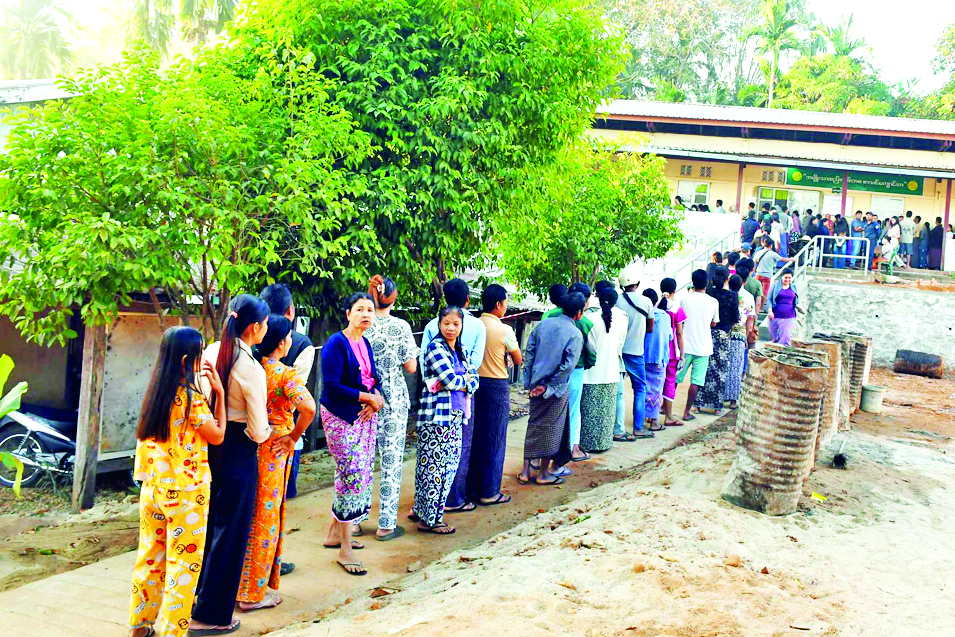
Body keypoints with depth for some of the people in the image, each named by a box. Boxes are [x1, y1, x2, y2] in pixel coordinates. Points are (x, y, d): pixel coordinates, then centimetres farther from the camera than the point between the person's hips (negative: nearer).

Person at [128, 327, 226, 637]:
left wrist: (199, 384, 13)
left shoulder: (156, 391, 3)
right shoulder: (190, 397, -18)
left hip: (153, 485, 8)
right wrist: (219, 393, -6)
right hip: (185, 492, -8)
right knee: (184, 564, 3)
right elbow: (217, 436, -9)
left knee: (150, 556, 18)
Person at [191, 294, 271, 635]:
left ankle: (199, 590, 40)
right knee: (230, 532, 7)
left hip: (208, 445, 7)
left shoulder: (211, 352, 0)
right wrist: (271, 430, 3)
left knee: (209, 522, 24)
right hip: (238, 453, -7)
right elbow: (259, 432, -17)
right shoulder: (252, 370, -20)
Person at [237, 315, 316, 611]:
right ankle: (253, 594, 15)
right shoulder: (285, 374, -17)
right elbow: (308, 409, -30)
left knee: (245, 516, 19)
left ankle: (239, 583, 31)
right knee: (265, 519, 6)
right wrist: (293, 437, -14)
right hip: (272, 451, -6)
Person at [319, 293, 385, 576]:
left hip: (365, 414, 8)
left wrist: (377, 398, -7)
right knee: (352, 475, -9)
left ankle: (335, 533, 27)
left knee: (361, 474, 10)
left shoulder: (365, 343, 12)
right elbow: (332, 386, -19)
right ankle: (345, 550, 0)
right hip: (341, 417, -8)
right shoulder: (336, 344, -13)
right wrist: (368, 397, -16)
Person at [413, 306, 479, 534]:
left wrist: (456, 383, -8)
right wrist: (465, 379, 1)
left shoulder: (461, 350, 16)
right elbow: (450, 379, -18)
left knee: (449, 465, 12)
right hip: (436, 415, -8)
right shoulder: (435, 347, -8)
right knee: (434, 465, -3)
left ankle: (422, 510, 24)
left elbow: (474, 380, 10)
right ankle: (429, 519, 6)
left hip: (456, 416, 8)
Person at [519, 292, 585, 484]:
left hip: (536, 385, 5)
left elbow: (529, 351, 3)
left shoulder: (543, 324, 4)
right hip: (557, 389, -5)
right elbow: (568, 365, -18)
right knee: (551, 428, 8)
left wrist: (530, 381, 4)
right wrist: (549, 387, -12)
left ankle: (526, 471, 17)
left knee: (533, 426, 15)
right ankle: (543, 473, 17)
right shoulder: (575, 334, -11)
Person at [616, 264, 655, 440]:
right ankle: (638, 429, 14)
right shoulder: (646, 302, -4)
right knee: (640, 388, 14)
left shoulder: (616, 301, -6)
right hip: (635, 351, -1)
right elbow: (650, 328, 8)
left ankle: (617, 430, 5)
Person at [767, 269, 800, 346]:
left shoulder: (794, 288, 12)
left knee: (786, 337, -8)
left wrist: (798, 306, -4)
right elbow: (769, 299, 1)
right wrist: (770, 311, -11)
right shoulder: (775, 286, 3)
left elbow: (797, 302, 19)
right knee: (775, 337, 6)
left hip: (789, 317, 1)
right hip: (776, 316, -1)